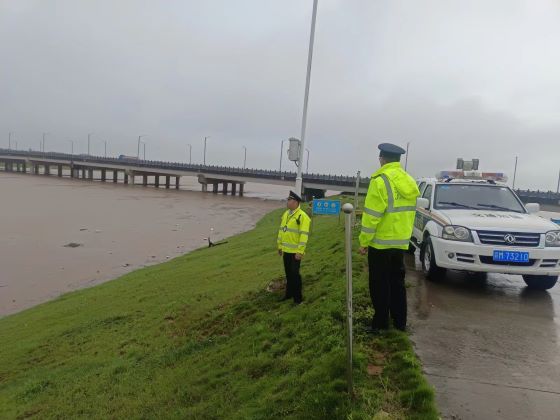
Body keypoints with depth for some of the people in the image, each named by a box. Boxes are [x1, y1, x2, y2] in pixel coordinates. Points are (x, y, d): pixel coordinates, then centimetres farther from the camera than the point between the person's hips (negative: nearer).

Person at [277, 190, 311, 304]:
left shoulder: (302, 216, -16)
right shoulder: (286, 214, 9)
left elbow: (304, 235, -20)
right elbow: (281, 230, 16)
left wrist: (300, 251, -22)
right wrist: (280, 246, 15)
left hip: (295, 251, -7)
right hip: (286, 250, 7)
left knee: (294, 273, -2)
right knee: (288, 273, 17)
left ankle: (298, 297, 11)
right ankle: (289, 293, 32)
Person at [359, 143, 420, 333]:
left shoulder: (380, 180, -16)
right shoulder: (409, 181, 8)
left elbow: (372, 215, -18)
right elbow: (408, 211, 12)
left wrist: (364, 241, -11)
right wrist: (404, 235, 19)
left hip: (381, 242, -7)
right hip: (401, 242, 7)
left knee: (380, 285, 4)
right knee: (397, 283, 17)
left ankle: (381, 322, 11)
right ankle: (400, 321, 24)